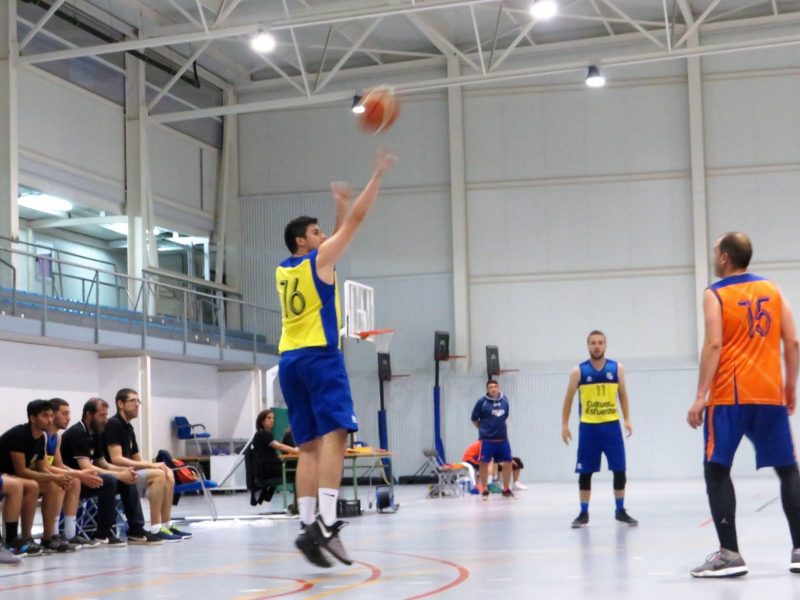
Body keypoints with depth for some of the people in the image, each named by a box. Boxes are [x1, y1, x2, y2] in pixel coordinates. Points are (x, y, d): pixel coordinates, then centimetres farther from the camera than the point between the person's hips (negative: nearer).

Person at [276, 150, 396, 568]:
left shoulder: (284, 269, 19)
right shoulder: (318, 259, -1)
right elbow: (357, 220, 2)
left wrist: (339, 208, 37)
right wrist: (379, 175, 8)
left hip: (290, 360, 8)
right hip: (319, 356, -8)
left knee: (309, 446, 6)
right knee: (333, 434, -16)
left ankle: (308, 525, -3)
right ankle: (326, 523, -30)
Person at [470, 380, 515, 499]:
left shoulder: (504, 400, 5)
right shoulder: (482, 402, -8)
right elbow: (474, 419, -1)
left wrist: (501, 427, 11)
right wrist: (484, 428, 3)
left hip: (502, 438, 4)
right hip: (487, 439, -4)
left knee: (508, 463, 5)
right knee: (484, 463, -4)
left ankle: (506, 489, 19)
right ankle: (484, 490, 7)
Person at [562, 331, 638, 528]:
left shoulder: (617, 368, 3)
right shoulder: (578, 371, -2)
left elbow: (623, 395, 10)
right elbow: (568, 399, 3)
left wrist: (627, 419, 2)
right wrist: (564, 425, -2)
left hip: (611, 425, 1)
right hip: (588, 426, -1)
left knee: (619, 469, 0)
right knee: (585, 472, 2)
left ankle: (620, 511, 12)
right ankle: (584, 513, 10)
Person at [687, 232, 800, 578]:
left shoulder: (715, 295, -1)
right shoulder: (772, 290, 11)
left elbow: (714, 345, -12)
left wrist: (701, 396, -13)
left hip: (729, 396, -4)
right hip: (770, 395, 4)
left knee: (716, 471, 2)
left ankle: (730, 554, -6)